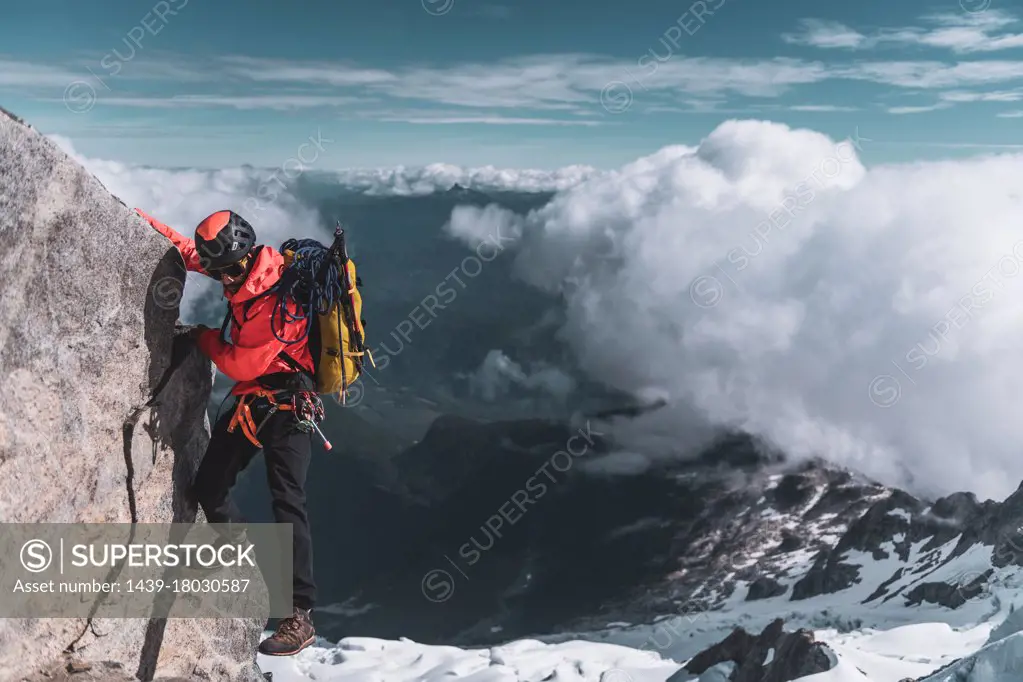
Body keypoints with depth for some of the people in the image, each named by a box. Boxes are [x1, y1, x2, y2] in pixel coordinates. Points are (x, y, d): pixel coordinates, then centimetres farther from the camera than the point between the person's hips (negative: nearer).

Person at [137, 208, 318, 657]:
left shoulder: (280, 302, -27)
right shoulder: (246, 269, -1)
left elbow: (241, 366, -20)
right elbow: (189, 250, 17)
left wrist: (203, 337, -4)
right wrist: (141, 219, 18)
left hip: (285, 403, -9)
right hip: (252, 399, 9)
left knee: (287, 503, -11)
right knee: (207, 488, 8)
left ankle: (301, 616, -6)